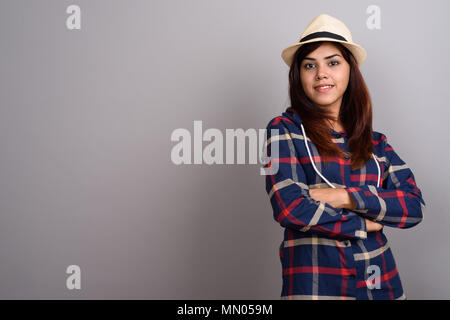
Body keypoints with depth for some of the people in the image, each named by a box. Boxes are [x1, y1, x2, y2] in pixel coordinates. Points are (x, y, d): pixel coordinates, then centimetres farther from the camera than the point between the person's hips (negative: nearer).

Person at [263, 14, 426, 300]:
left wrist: (347, 197, -15)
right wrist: (363, 224, -5)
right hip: (314, 282, -4)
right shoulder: (284, 129, -3)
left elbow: (415, 207, -1)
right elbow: (290, 207, -14)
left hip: (381, 280, 4)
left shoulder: (376, 143, 8)